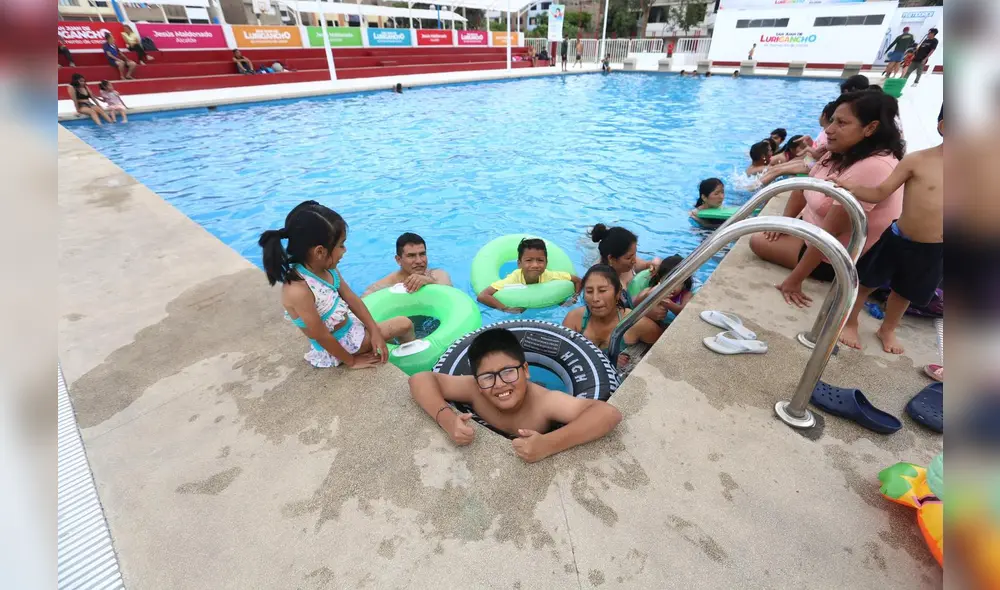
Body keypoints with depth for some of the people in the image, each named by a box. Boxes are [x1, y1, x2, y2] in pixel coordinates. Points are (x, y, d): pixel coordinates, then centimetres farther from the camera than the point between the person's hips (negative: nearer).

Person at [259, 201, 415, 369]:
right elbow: (322, 337, -26)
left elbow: (351, 298, -2)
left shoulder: (326, 266, -10)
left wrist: (375, 332, -5)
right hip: (336, 347, -8)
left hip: (351, 324, 8)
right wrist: (351, 361, -14)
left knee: (405, 324, 15)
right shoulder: (298, 290, -35)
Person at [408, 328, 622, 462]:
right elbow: (421, 379, -22)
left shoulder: (544, 402, -34)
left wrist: (548, 445, -54)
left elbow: (610, 413, -44)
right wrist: (446, 419, -39)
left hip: (541, 469, -1)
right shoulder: (475, 389, -26)